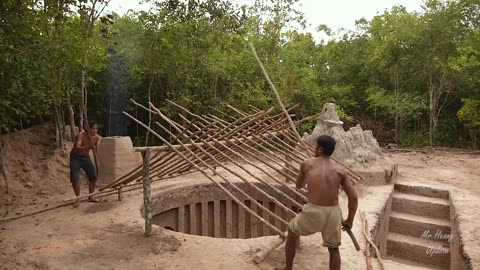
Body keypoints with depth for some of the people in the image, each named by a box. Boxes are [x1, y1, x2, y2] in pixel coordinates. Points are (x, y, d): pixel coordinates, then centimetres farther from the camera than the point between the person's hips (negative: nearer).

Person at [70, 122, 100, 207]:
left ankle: (90, 197, 16)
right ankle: (78, 199, 0)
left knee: (93, 176, 1)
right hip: (75, 157, -5)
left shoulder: (97, 138, -8)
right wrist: (88, 147, -54)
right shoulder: (80, 135, -25)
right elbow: (77, 148, -40)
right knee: (75, 179, -15)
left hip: (86, 157, 5)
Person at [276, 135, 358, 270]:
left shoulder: (306, 164, 6)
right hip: (333, 213, 2)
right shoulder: (339, 171, 8)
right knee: (333, 248, 28)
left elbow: (299, 185, 23)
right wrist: (349, 220, 15)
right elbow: (354, 197, 3)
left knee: (292, 232, 28)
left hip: (313, 212, -2)